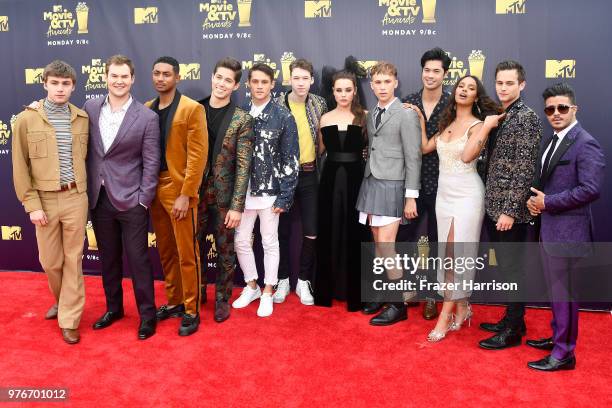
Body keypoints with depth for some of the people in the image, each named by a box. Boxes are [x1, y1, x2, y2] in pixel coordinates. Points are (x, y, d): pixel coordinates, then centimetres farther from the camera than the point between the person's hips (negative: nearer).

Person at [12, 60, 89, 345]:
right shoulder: (26, 119, -2)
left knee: (73, 260, 5)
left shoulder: (83, 119, 3)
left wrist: (87, 190, 1)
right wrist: (31, 204, -7)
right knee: (50, 261, 11)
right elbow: (20, 166, -2)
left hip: (76, 198, 1)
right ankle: (61, 300, 40)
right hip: (44, 200, 0)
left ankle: (69, 320, 17)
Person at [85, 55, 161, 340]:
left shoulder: (147, 117, -7)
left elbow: (151, 163, -7)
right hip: (98, 198, 4)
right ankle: (113, 307, 34)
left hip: (131, 200, -4)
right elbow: (83, 150, 9)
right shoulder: (90, 108, 4)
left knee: (138, 260, 2)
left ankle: (147, 315, 18)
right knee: (108, 258, 16)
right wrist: (87, 190, 5)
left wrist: (143, 201, -11)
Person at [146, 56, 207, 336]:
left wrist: (185, 195, -17)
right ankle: (174, 302, 28)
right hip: (153, 188, 6)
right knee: (165, 251, 14)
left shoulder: (192, 109, -7)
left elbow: (197, 155, -12)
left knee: (186, 253, 0)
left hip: (179, 189, -6)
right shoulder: (146, 109, 11)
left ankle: (191, 311, 12)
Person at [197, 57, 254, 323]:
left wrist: (237, 206, -13)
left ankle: (222, 299, 26)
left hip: (224, 196, -2)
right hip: (195, 192, 3)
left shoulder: (242, 120, -5)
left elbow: (243, 166, -8)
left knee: (225, 251, 8)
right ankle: (196, 294, 34)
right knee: (195, 247, 14)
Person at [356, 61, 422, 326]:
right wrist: (368, 182, 7)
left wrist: (411, 197, -12)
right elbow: (371, 151, 14)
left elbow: (413, 158, -10)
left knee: (386, 246, -9)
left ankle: (399, 305, 3)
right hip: (371, 182, 7)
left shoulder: (406, 115, -7)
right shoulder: (371, 115, 13)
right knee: (378, 245, 10)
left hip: (392, 185, -6)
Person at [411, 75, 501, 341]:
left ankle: (447, 315, 0)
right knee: (450, 255, 9)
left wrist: (487, 127, -21)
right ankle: (462, 308, 21)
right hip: (444, 193, 7)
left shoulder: (478, 125, -7)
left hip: (466, 194, -7)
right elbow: (425, 148, 11)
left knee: (456, 255, -6)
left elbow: (467, 156, -23)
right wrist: (420, 119, 13)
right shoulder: (447, 124, 14)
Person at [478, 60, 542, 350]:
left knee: (512, 269, 2)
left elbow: (524, 169, -17)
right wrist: (491, 204, 11)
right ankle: (512, 319, 31)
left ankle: (513, 331, 15)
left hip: (510, 209, -8)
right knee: (505, 268, 17)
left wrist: (510, 210, -20)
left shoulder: (527, 117, -12)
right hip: (493, 206, 8)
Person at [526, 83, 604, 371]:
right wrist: (534, 201, 0)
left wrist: (547, 202, -17)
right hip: (547, 228, 9)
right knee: (555, 290, 20)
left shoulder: (585, 144, -14)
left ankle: (564, 353, 14)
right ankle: (558, 337, 36)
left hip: (567, 231, -9)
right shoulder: (549, 142, 14)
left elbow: (591, 189, -22)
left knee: (564, 292, 1)